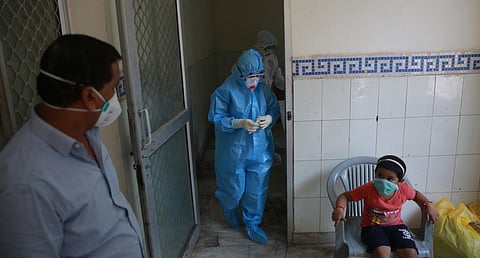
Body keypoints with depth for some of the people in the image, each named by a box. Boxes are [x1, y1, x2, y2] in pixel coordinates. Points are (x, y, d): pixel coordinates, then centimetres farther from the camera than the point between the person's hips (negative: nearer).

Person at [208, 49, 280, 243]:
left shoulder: (263, 88, -1)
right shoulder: (226, 90, -14)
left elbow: (274, 109, 10)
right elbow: (216, 118, -13)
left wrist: (270, 118, -14)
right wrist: (239, 123, -27)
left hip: (260, 151, 4)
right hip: (234, 152, -4)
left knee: (257, 190, 12)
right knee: (235, 190, 13)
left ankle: (252, 224, 34)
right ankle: (229, 208, 49)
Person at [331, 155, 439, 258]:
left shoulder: (404, 189, -11)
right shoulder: (368, 189, -20)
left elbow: (416, 194, 14)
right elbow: (345, 196, -13)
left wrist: (428, 204, -2)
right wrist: (339, 208, -33)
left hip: (396, 225, 3)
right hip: (372, 226, -3)